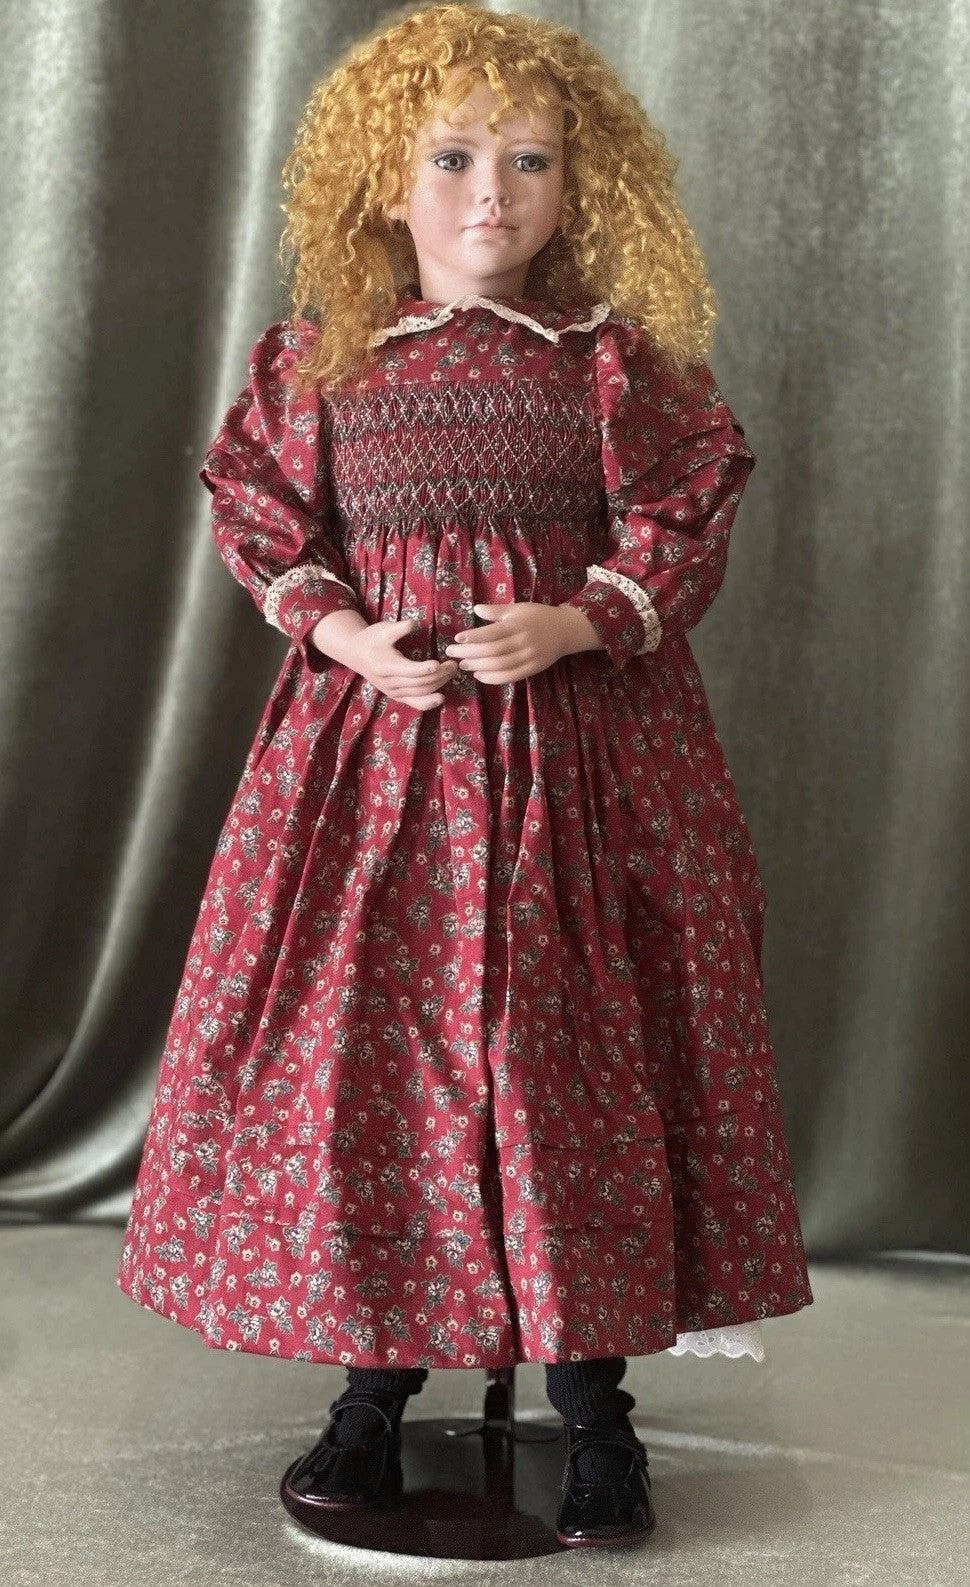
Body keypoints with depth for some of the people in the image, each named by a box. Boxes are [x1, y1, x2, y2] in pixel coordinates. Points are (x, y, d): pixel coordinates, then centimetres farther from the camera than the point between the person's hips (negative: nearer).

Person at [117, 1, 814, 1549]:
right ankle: (379, 1379, 21)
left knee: (574, 1044, 1)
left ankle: (594, 1394, 16)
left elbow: (678, 533, 0)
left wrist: (571, 625, -17)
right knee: (359, 1041, 3)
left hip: (582, 733, -1)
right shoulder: (319, 360, 5)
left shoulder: (615, 356, 0)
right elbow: (265, 527, 9)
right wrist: (347, 635, -9)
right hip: (375, 728, 2)